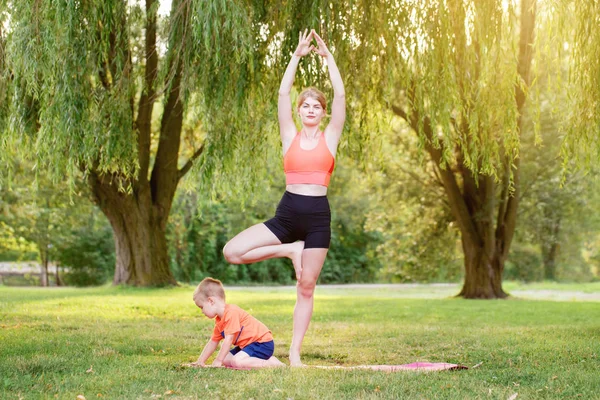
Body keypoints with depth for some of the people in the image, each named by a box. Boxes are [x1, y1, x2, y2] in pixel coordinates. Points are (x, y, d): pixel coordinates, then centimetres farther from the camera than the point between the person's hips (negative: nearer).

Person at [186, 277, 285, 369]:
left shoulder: (231, 313, -18)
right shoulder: (219, 321, 15)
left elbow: (228, 340, -22)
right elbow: (213, 342, 21)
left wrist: (218, 361, -19)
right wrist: (200, 361, 17)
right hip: (248, 344, 11)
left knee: (236, 361, -28)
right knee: (225, 360, 3)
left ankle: (272, 362, -21)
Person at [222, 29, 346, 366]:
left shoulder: (330, 137, 6)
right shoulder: (290, 136, 9)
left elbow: (340, 95, -1)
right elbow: (283, 93, 3)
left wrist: (328, 56, 3)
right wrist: (297, 55, 3)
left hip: (318, 216, -2)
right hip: (287, 214, 2)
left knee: (307, 288, 2)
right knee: (232, 252, -12)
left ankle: (295, 354, 11)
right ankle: (289, 250, 4)